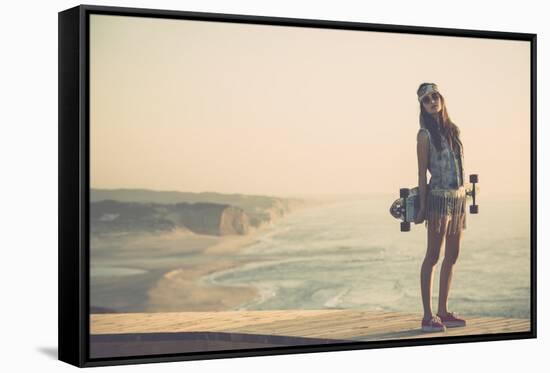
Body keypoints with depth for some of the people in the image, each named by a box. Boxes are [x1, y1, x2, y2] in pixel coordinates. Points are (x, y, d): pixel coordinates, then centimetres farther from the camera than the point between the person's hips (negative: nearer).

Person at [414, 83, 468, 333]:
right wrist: (422, 207, -10)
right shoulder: (425, 134, -4)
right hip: (439, 197, -7)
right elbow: (422, 172, -6)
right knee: (433, 256, -7)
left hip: (458, 197, 7)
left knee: (452, 256, 9)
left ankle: (443, 311, 16)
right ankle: (428, 316, -6)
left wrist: (464, 197, 14)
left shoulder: (452, 130, 14)